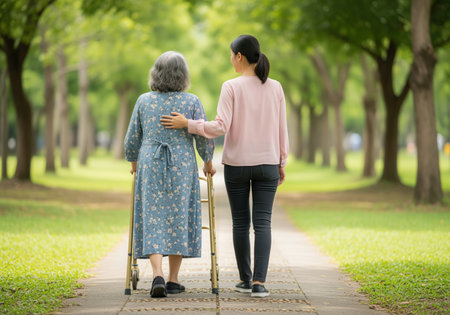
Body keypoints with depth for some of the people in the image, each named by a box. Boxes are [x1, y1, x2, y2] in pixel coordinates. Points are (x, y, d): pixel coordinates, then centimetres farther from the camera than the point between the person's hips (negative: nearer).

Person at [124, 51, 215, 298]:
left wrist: (133, 162, 26)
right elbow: (204, 136, -1)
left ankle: (158, 276, -16)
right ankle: (173, 280, 11)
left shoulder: (144, 101, 3)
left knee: (153, 220, 2)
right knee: (178, 219, 8)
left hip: (150, 166, 1)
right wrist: (208, 162, 16)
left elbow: (132, 138, 8)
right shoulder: (191, 102, -2)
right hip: (182, 166, -1)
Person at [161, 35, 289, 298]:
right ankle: (258, 283, -12)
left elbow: (221, 127, -16)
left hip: (237, 164, -2)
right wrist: (281, 163, 13)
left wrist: (187, 123, -9)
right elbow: (281, 130, 4)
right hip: (267, 164, 2)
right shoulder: (275, 88, 1)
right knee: (262, 222, -2)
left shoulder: (231, 87, -10)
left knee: (241, 223, 11)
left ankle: (246, 279, 20)